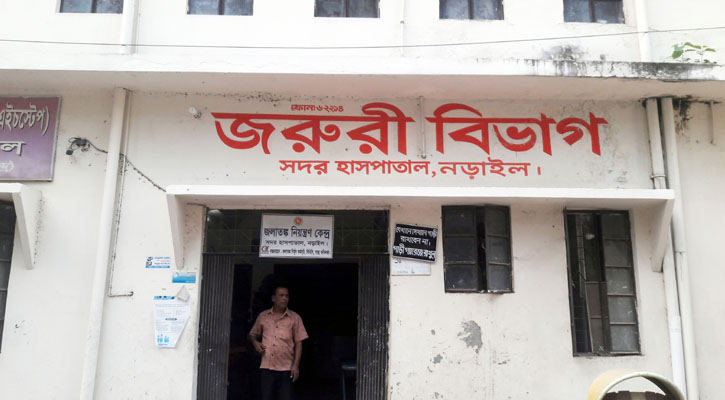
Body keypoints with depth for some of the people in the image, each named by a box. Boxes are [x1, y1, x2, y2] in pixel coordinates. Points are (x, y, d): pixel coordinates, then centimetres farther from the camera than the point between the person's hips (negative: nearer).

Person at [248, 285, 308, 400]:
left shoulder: (295, 318, 3)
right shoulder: (263, 316, 9)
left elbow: (298, 343, 1)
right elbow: (252, 334, 21)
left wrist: (296, 365, -6)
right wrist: (255, 343, -2)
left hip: (286, 368, -2)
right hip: (266, 367, 2)